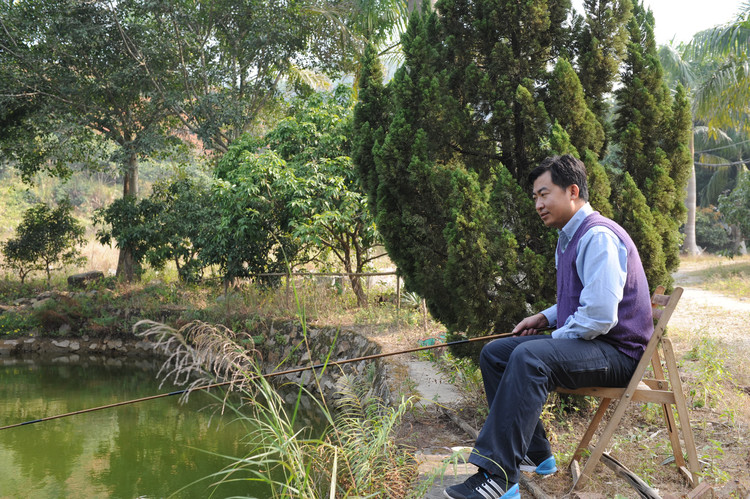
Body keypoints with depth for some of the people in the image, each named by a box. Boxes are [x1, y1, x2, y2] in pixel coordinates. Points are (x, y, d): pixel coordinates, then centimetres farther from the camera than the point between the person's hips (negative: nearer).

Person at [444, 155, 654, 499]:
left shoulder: (598, 237, -18)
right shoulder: (569, 237, 16)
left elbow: (599, 316, -27)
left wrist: (555, 338, -13)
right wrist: (545, 318, 11)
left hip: (616, 351, -11)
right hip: (580, 340, 11)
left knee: (529, 357, -34)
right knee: (494, 353, 5)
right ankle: (534, 455, 6)